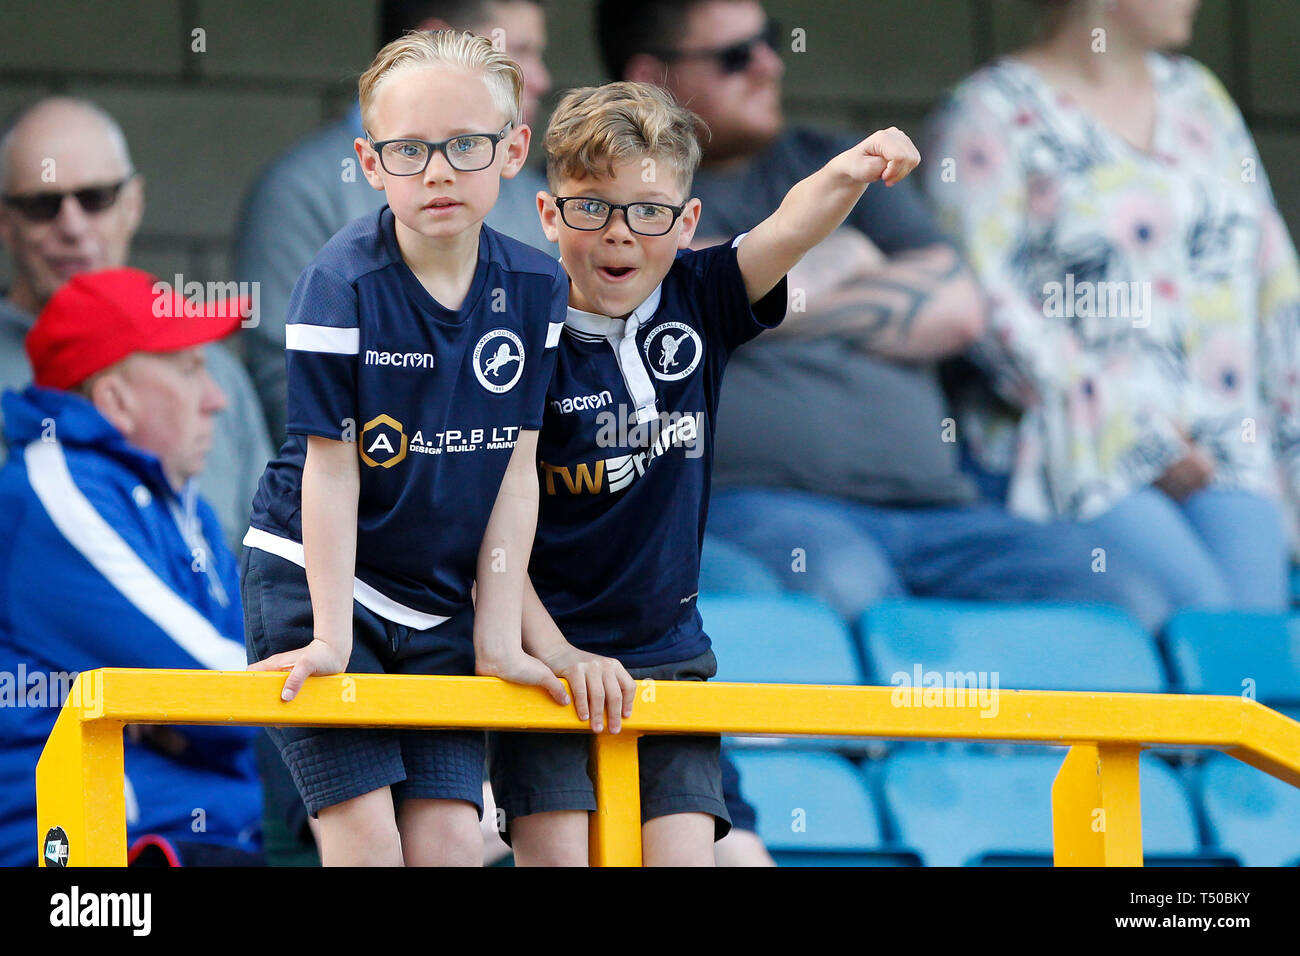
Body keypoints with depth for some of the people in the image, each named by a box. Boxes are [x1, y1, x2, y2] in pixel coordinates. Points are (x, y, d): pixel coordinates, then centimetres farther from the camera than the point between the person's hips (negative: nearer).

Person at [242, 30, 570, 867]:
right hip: (313, 581, -4)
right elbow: (330, 465, -15)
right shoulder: (344, 284, -17)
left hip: (439, 603, 4)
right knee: (365, 834, -13)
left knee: (451, 838, -5)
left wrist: (498, 641, -2)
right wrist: (330, 640, -16)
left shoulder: (535, 289, -4)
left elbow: (516, 470, -1)